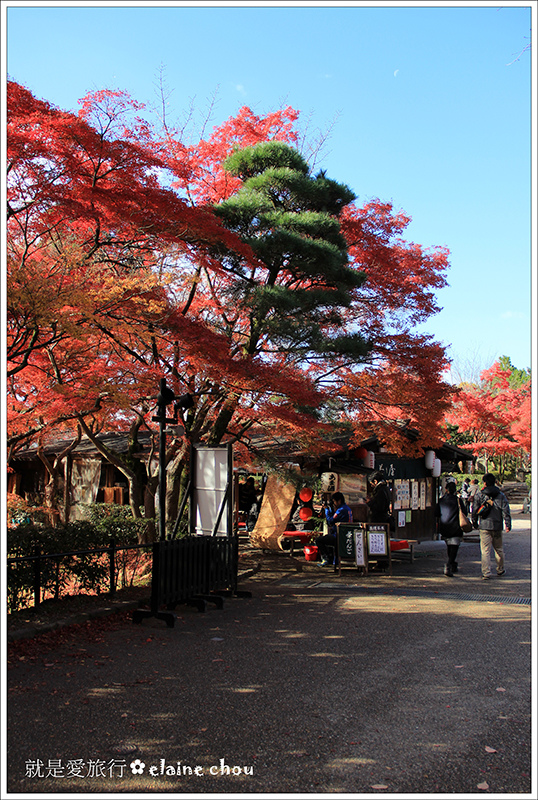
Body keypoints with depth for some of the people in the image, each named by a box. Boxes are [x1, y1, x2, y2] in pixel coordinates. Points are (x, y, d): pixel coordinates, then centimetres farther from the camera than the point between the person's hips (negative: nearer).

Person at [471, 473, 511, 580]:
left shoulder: (479, 495, -2)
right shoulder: (501, 495, 2)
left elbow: (474, 510, 1)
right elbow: (506, 511, -2)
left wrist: (474, 523, 12)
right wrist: (508, 524, 1)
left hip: (484, 526, -2)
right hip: (497, 527, 2)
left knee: (485, 551, -1)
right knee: (499, 549, 18)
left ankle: (486, 573, -6)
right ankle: (500, 569, 31)